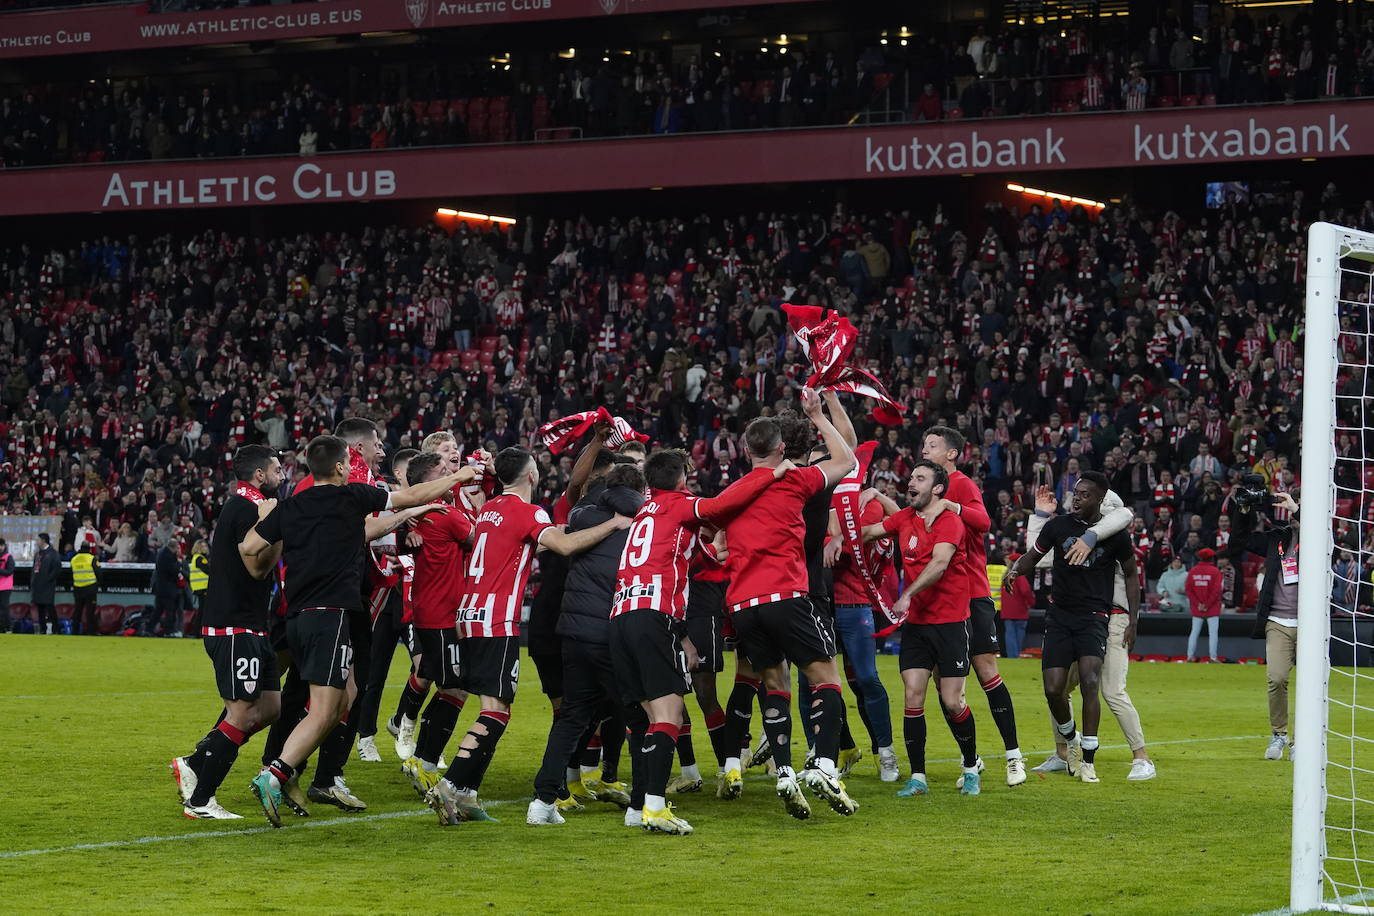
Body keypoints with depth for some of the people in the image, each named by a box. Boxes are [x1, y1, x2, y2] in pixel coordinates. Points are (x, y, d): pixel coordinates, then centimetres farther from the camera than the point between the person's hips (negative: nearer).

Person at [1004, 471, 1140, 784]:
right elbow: (1032, 557, 11)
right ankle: (1071, 740, 23)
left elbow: (1131, 575, 10)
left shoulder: (1114, 535, -2)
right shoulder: (1058, 526, 2)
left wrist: (1132, 621, 4)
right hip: (1060, 616, 2)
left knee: (1090, 681, -22)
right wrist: (1015, 569, -13)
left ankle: (1088, 760, -13)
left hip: (1094, 616, -2)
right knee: (1053, 689, -8)